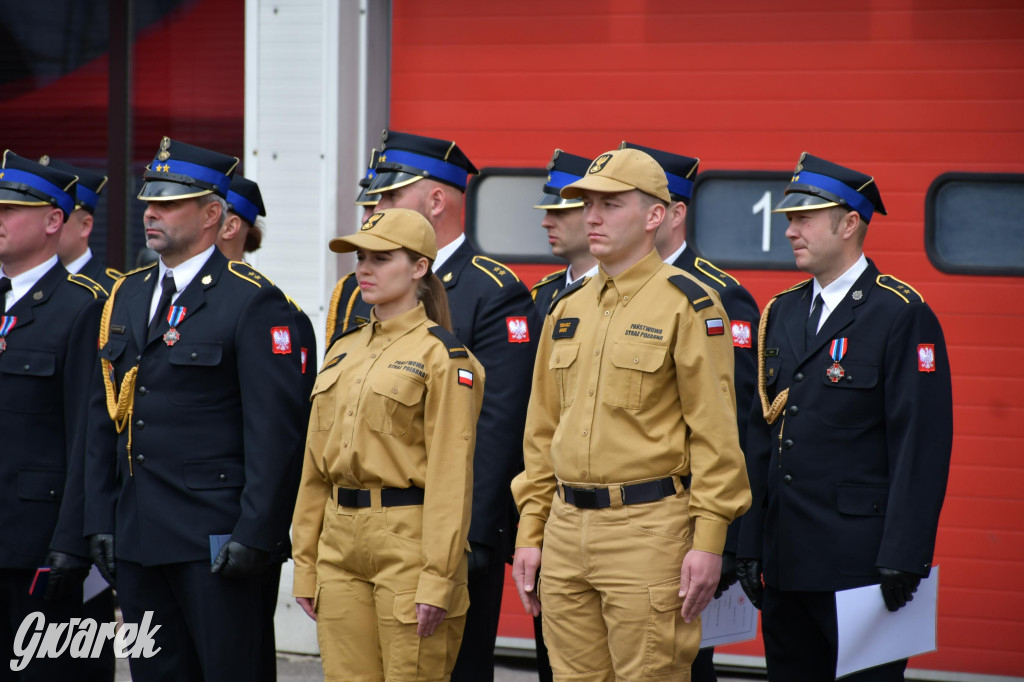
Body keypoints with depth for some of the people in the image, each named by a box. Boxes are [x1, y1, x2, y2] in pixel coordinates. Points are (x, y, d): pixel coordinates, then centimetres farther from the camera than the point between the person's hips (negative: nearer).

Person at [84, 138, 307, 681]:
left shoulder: (253, 301, -7)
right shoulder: (127, 296, 14)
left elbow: (275, 430, -12)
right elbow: (103, 418, 16)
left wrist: (255, 534, -16)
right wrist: (100, 521, 9)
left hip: (214, 539, -7)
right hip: (136, 537, 7)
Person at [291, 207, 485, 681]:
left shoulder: (443, 356, -7)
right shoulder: (343, 350, 14)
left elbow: (451, 476, -12)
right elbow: (316, 466, 16)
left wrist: (438, 579, -17)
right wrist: (305, 564, 12)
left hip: (408, 536, -6)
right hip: (341, 543, 7)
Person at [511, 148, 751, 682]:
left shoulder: (688, 306, -6)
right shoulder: (567, 310, 15)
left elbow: (715, 433, -9)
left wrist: (707, 540, -14)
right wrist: (530, 533, 12)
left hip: (650, 530, -6)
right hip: (567, 530, 6)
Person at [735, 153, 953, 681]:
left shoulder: (903, 316, -7)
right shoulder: (781, 314, 14)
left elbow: (922, 445, -12)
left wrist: (903, 560, -17)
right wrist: (750, 547, 11)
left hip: (860, 563, -7)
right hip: (786, 565, 7)